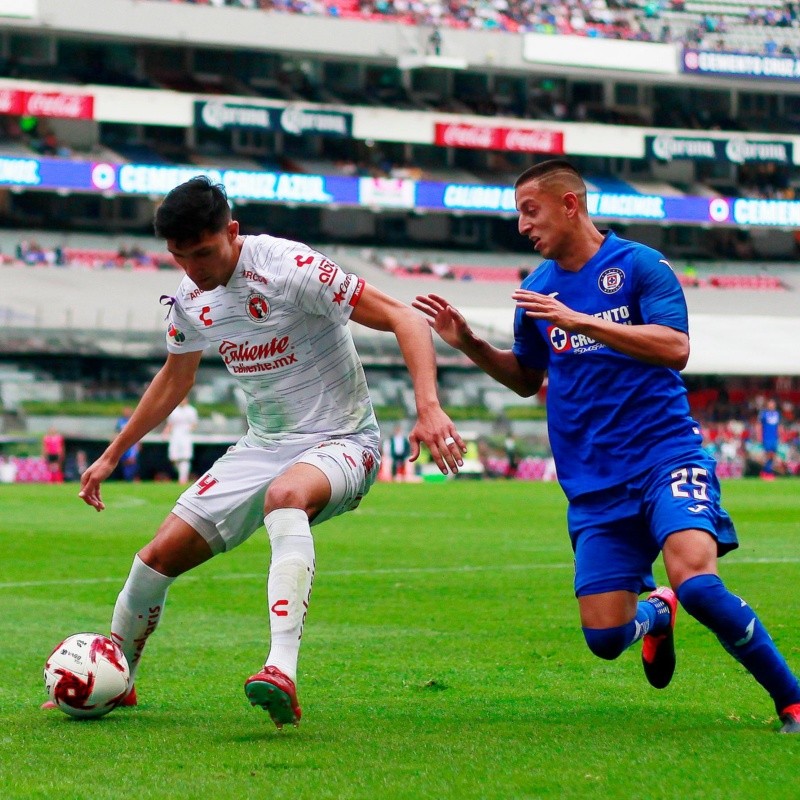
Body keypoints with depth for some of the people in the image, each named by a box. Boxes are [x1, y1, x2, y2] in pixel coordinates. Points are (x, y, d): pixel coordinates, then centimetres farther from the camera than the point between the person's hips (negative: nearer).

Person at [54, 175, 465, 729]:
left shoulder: (291, 269, -22)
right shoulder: (190, 299, 1)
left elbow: (406, 320, -22)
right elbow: (174, 380, 22)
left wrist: (429, 407, -36)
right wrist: (111, 456, 27)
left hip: (341, 441, -7)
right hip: (262, 447, 7)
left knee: (285, 496, -41)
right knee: (160, 556, -1)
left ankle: (283, 673, -50)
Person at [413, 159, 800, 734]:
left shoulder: (639, 265, -2)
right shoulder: (537, 290, 13)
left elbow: (675, 348, -15)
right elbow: (526, 379, 26)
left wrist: (579, 319, -19)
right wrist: (468, 343, 10)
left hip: (667, 454, -5)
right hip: (593, 483, 5)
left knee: (695, 580, -29)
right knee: (604, 638, -5)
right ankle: (657, 612, 33)